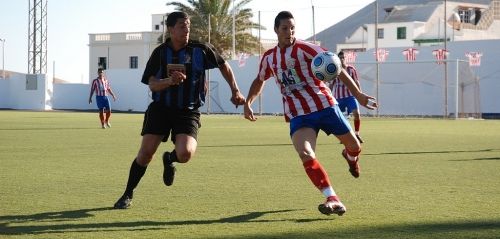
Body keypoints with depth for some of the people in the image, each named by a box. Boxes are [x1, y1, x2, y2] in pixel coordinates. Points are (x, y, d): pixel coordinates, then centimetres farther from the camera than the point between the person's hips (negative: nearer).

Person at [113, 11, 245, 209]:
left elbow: (224, 66, 12)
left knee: (185, 154, -24)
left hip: (188, 111, -1)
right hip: (160, 108, 1)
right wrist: (169, 81, -25)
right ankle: (128, 195, 12)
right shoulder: (160, 52, -1)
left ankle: (170, 159, 16)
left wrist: (235, 91, 8)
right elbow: (152, 84, -5)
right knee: (145, 153, -8)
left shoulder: (200, 50, -3)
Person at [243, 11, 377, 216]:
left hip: (324, 105, -2)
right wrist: (248, 103, 13)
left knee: (354, 146, 8)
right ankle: (332, 199, -24)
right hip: (298, 115, 2)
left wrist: (358, 94, -19)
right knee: (305, 154, -24)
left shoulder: (304, 49, -8)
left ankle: (351, 157, 49)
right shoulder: (269, 58, 7)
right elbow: (259, 80, 27)